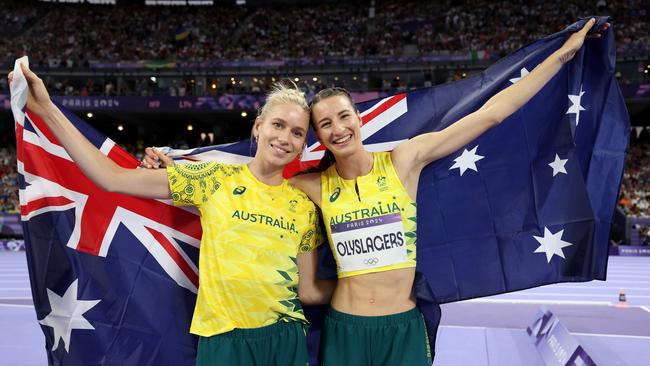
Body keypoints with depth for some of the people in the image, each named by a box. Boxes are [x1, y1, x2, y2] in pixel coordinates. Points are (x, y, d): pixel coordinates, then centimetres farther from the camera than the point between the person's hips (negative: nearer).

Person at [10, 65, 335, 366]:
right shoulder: (215, 179, -5)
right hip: (223, 339, -2)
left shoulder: (304, 206, 2)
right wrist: (47, 110, -10)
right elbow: (113, 178, -8)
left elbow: (308, 291, 6)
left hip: (284, 338, 2)